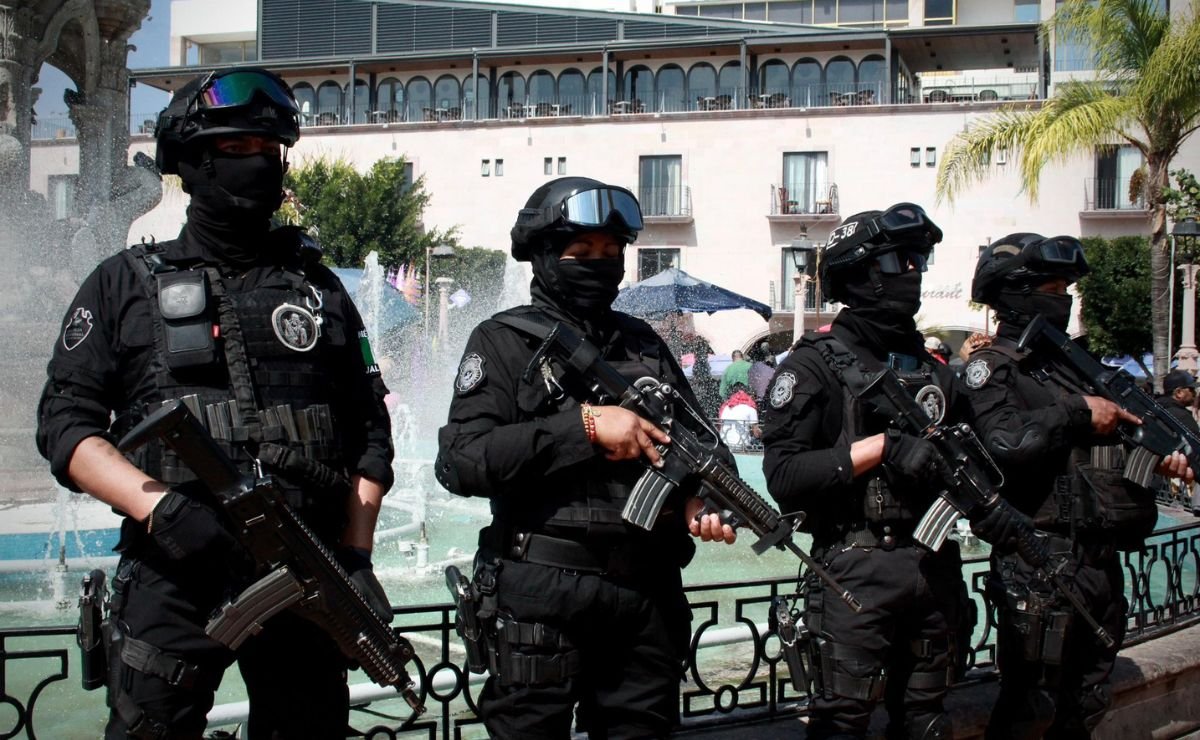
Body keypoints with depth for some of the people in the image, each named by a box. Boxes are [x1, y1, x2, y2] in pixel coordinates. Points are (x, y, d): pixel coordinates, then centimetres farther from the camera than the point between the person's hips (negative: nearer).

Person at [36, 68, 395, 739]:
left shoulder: (319, 289, 16)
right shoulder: (126, 284, 9)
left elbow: (370, 435, 14)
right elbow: (66, 426, 2)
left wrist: (357, 557, 1)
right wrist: (158, 505, -14)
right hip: (174, 578, -2)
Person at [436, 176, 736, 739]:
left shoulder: (644, 344, 15)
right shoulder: (505, 343, -1)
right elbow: (460, 461, -14)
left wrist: (703, 496, -7)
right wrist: (584, 425, -18)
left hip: (649, 598, 5)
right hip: (543, 601, -5)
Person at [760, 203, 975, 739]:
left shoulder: (932, 369, 15)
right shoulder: (815, 365, -5)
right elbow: (783, 477, -15)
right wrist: (881, 447, -20)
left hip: (935, 567, 6)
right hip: (858, 571, -6)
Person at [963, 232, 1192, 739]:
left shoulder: (1071, 363, 18)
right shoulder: (993, 369, -7)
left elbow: (1112, 442, 25)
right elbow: (1006, 444, -25)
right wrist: (1078, 413, -15)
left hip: (1101, 562, 8)